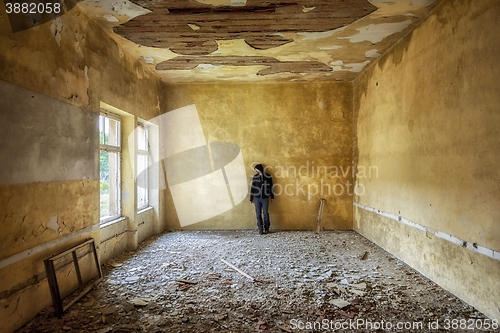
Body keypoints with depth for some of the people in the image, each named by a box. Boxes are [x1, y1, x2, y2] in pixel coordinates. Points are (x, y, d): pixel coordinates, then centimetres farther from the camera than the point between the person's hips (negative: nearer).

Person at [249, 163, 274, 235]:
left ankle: (266, 229, 12)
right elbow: (252, 188, 6)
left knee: (266, 213, 0)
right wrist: (251, 198, 6)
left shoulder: (268, 176, -1)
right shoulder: (255, 177, 3)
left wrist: (272, 197, 8)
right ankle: (260, 229, 9)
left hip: (265, 198, -1)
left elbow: (271, 187, 6)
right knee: (258, 214, 2)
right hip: (257, 198, 2)